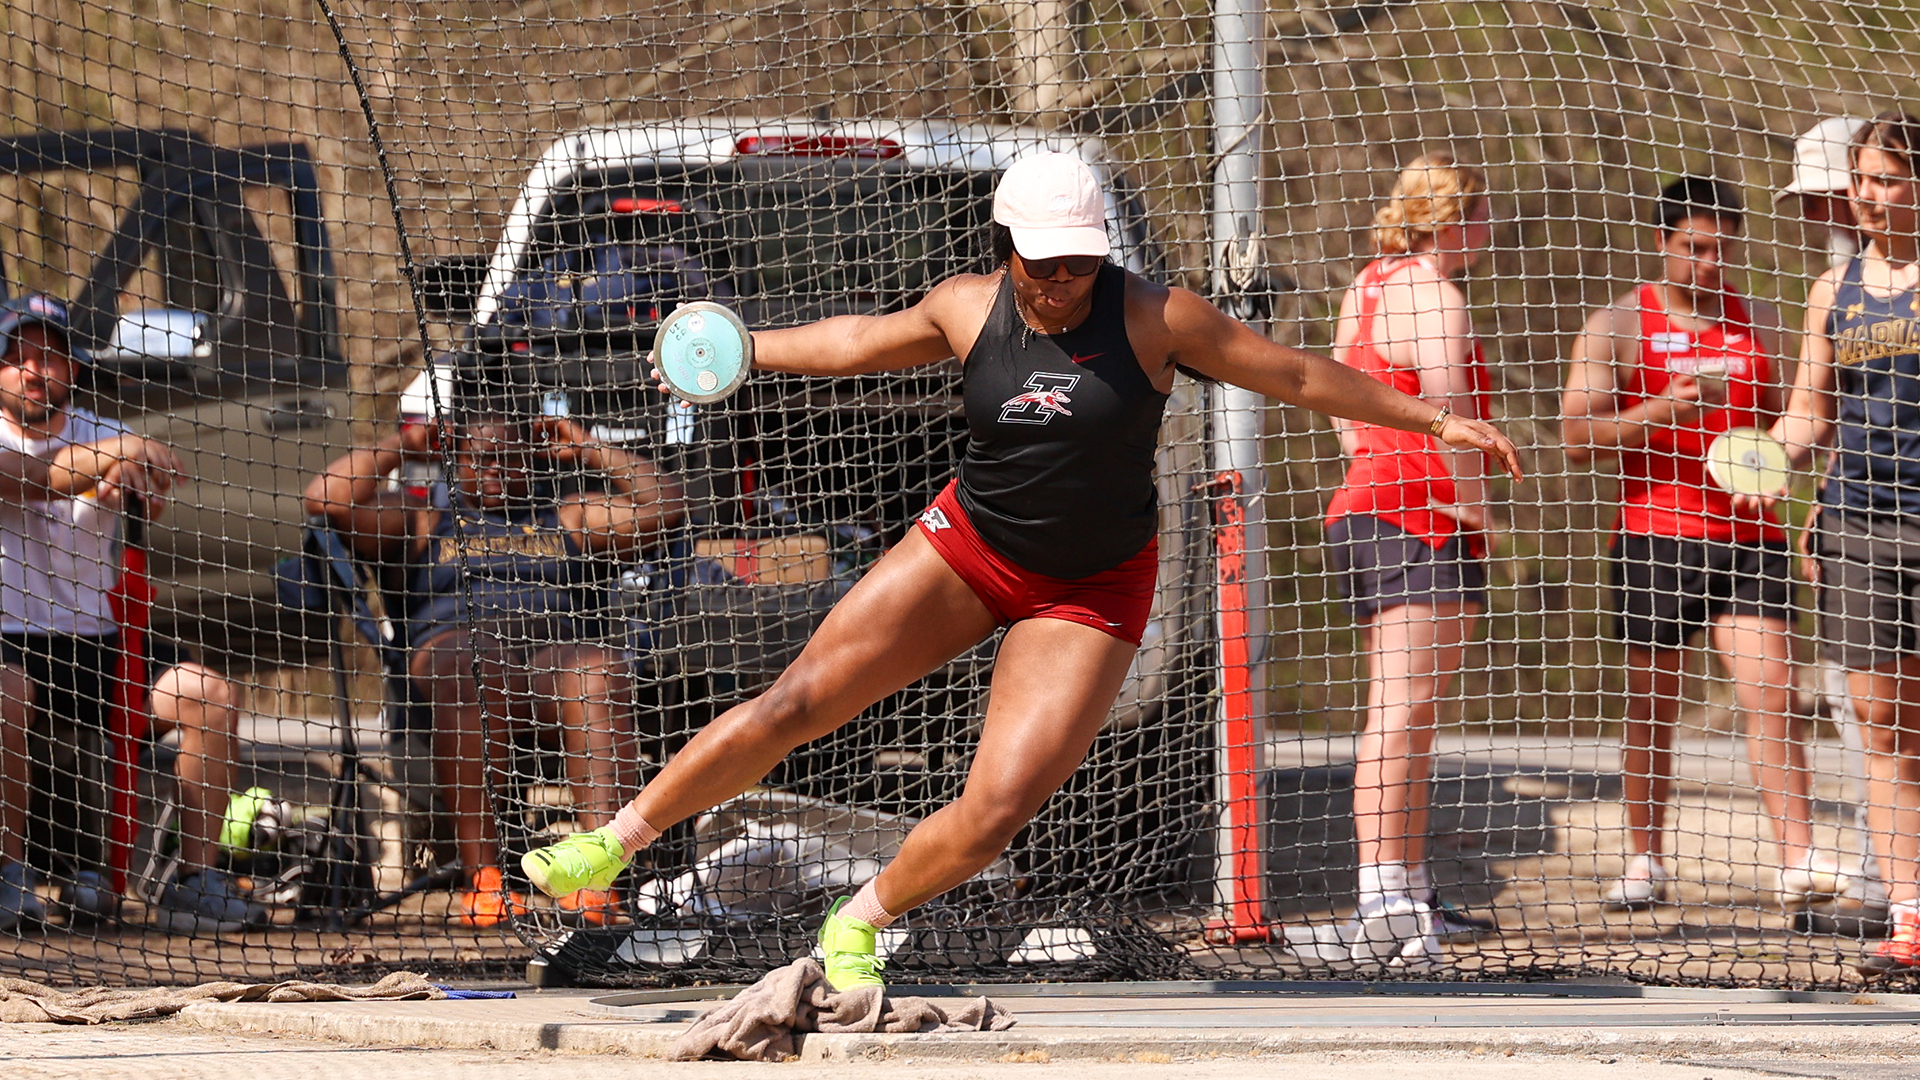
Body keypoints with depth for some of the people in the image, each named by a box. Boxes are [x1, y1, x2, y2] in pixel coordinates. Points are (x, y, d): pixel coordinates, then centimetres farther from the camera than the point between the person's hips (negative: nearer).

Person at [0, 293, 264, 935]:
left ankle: (196, 882, -15)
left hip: (98, 647, 4)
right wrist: (113, 455, -35)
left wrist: (132, 477, -33)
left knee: (208, 692, -19)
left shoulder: (103, 438, 12)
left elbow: (153, 503, -8)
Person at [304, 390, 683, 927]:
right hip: (454, 644, -1)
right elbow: (328, 498, 17)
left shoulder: (571, 520, 33)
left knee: (598, 673, -38)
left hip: (557, 646, 1)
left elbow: (661, 504, 21)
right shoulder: (422, 520, 30)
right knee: (469, 671, -42)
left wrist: (590, 451, 27)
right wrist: (400, 446, 26)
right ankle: (481, 876, -47)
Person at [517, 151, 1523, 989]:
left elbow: (1296, 373, -6)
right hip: (967, 547, 2)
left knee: (996, 811, -14)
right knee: (791, 706, -7)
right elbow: (863, 340, 15)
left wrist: (1434, 420, -4)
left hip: (1091, 592, -2)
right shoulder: (969, 307, -6)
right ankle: (613, 844, 6)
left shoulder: (1155, 317, -15)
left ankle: (857, 926, 12)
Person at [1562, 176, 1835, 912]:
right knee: (1652, 707, 3)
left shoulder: (1759, 324, 13)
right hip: (1654, 537, -2)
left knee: (1772, 694, -10)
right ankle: (1645, 863, 15)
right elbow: (1577, 436, -4)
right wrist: (1663, 410, -17)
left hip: (1748, 536, 2)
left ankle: (1798, 860, -15)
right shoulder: (1618, 326, 3)